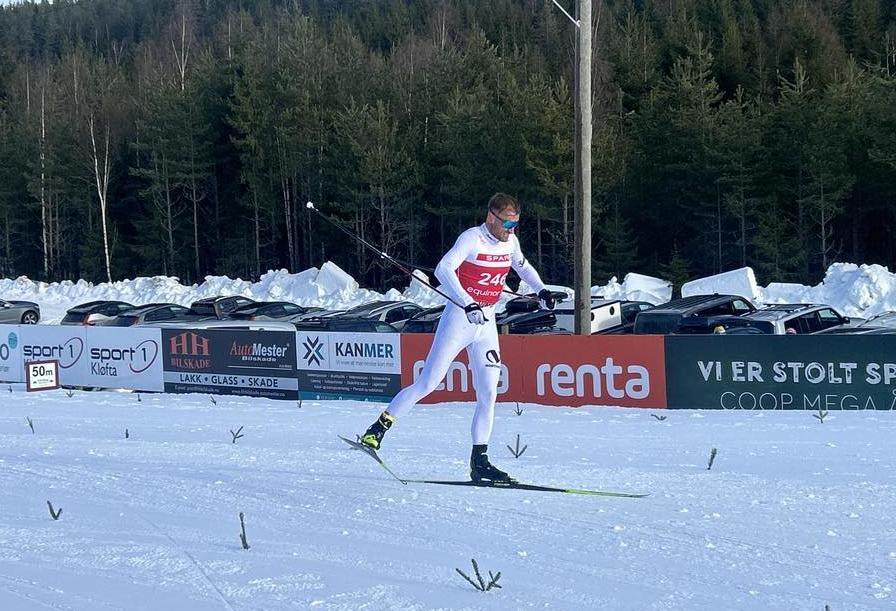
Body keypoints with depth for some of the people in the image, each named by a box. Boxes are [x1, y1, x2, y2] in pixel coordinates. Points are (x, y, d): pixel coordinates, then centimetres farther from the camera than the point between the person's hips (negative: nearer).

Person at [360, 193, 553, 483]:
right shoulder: (472, 239, -16)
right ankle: (379, 427, 7)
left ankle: (479, 460, 5)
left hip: (486, 322, 6)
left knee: (488, 394, 0)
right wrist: (468, 304, -39)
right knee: (427, 383, -7)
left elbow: (522, 266, 28)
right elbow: (443, 269, -29)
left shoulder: (510, 241, 5)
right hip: (459, 318, -6)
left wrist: (541, 289, 12)